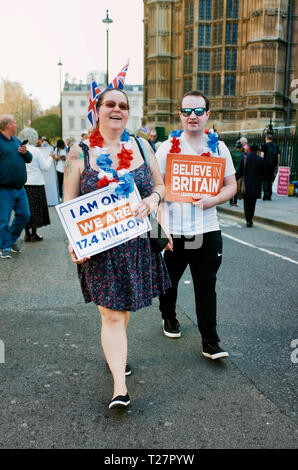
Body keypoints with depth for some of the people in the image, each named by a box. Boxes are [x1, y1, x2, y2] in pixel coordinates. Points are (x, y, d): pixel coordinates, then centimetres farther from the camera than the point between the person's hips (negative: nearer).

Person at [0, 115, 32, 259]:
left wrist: (25, 152, -2)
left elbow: (29, 159, 19)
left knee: (24, 215, 10)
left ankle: (12, 239, 29)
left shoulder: (16, 140, 15)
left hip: (20, 188, 7)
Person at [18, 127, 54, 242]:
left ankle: (27, 233, 14)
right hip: (35, 183, -4)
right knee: (36, 208, 4)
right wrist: (50, 158, 10)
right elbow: (45, 167, -5)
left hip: (22, 184, 4)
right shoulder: (35, 150, -10)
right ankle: (34, 234, 7)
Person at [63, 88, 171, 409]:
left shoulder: (141, 147, 5)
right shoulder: (79, 152, -3)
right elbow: (69, 204, -2)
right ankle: (119, 386, 4)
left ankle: (114, 353, 47)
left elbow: (161, 185, 13)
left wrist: (154, 197, -11)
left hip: (137, 244, 4)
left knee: (123, 306, 20)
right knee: (111, 314, -4)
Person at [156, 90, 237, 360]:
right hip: (173, 231, 0)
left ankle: (210, 342, 14)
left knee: (206, 287, 4)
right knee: (169, 281, 17)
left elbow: (231, 185, 8)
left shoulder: (219, 148, 5)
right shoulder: (167, 147, -1)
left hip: (207, 230, 1)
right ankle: (169, 318, 44)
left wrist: (212, 200, -14)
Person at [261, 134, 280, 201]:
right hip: (273, 165, 3)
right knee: (270, 180, 11)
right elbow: (278, 156, 9)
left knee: (264, 179, 2)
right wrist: (277, 165, 13)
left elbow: (262, 155, -7)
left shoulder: (264, 145, 1)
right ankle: (269, 196, 8)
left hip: (266, 164, -3)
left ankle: (266, 193, -17)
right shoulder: (276, 146, 12)